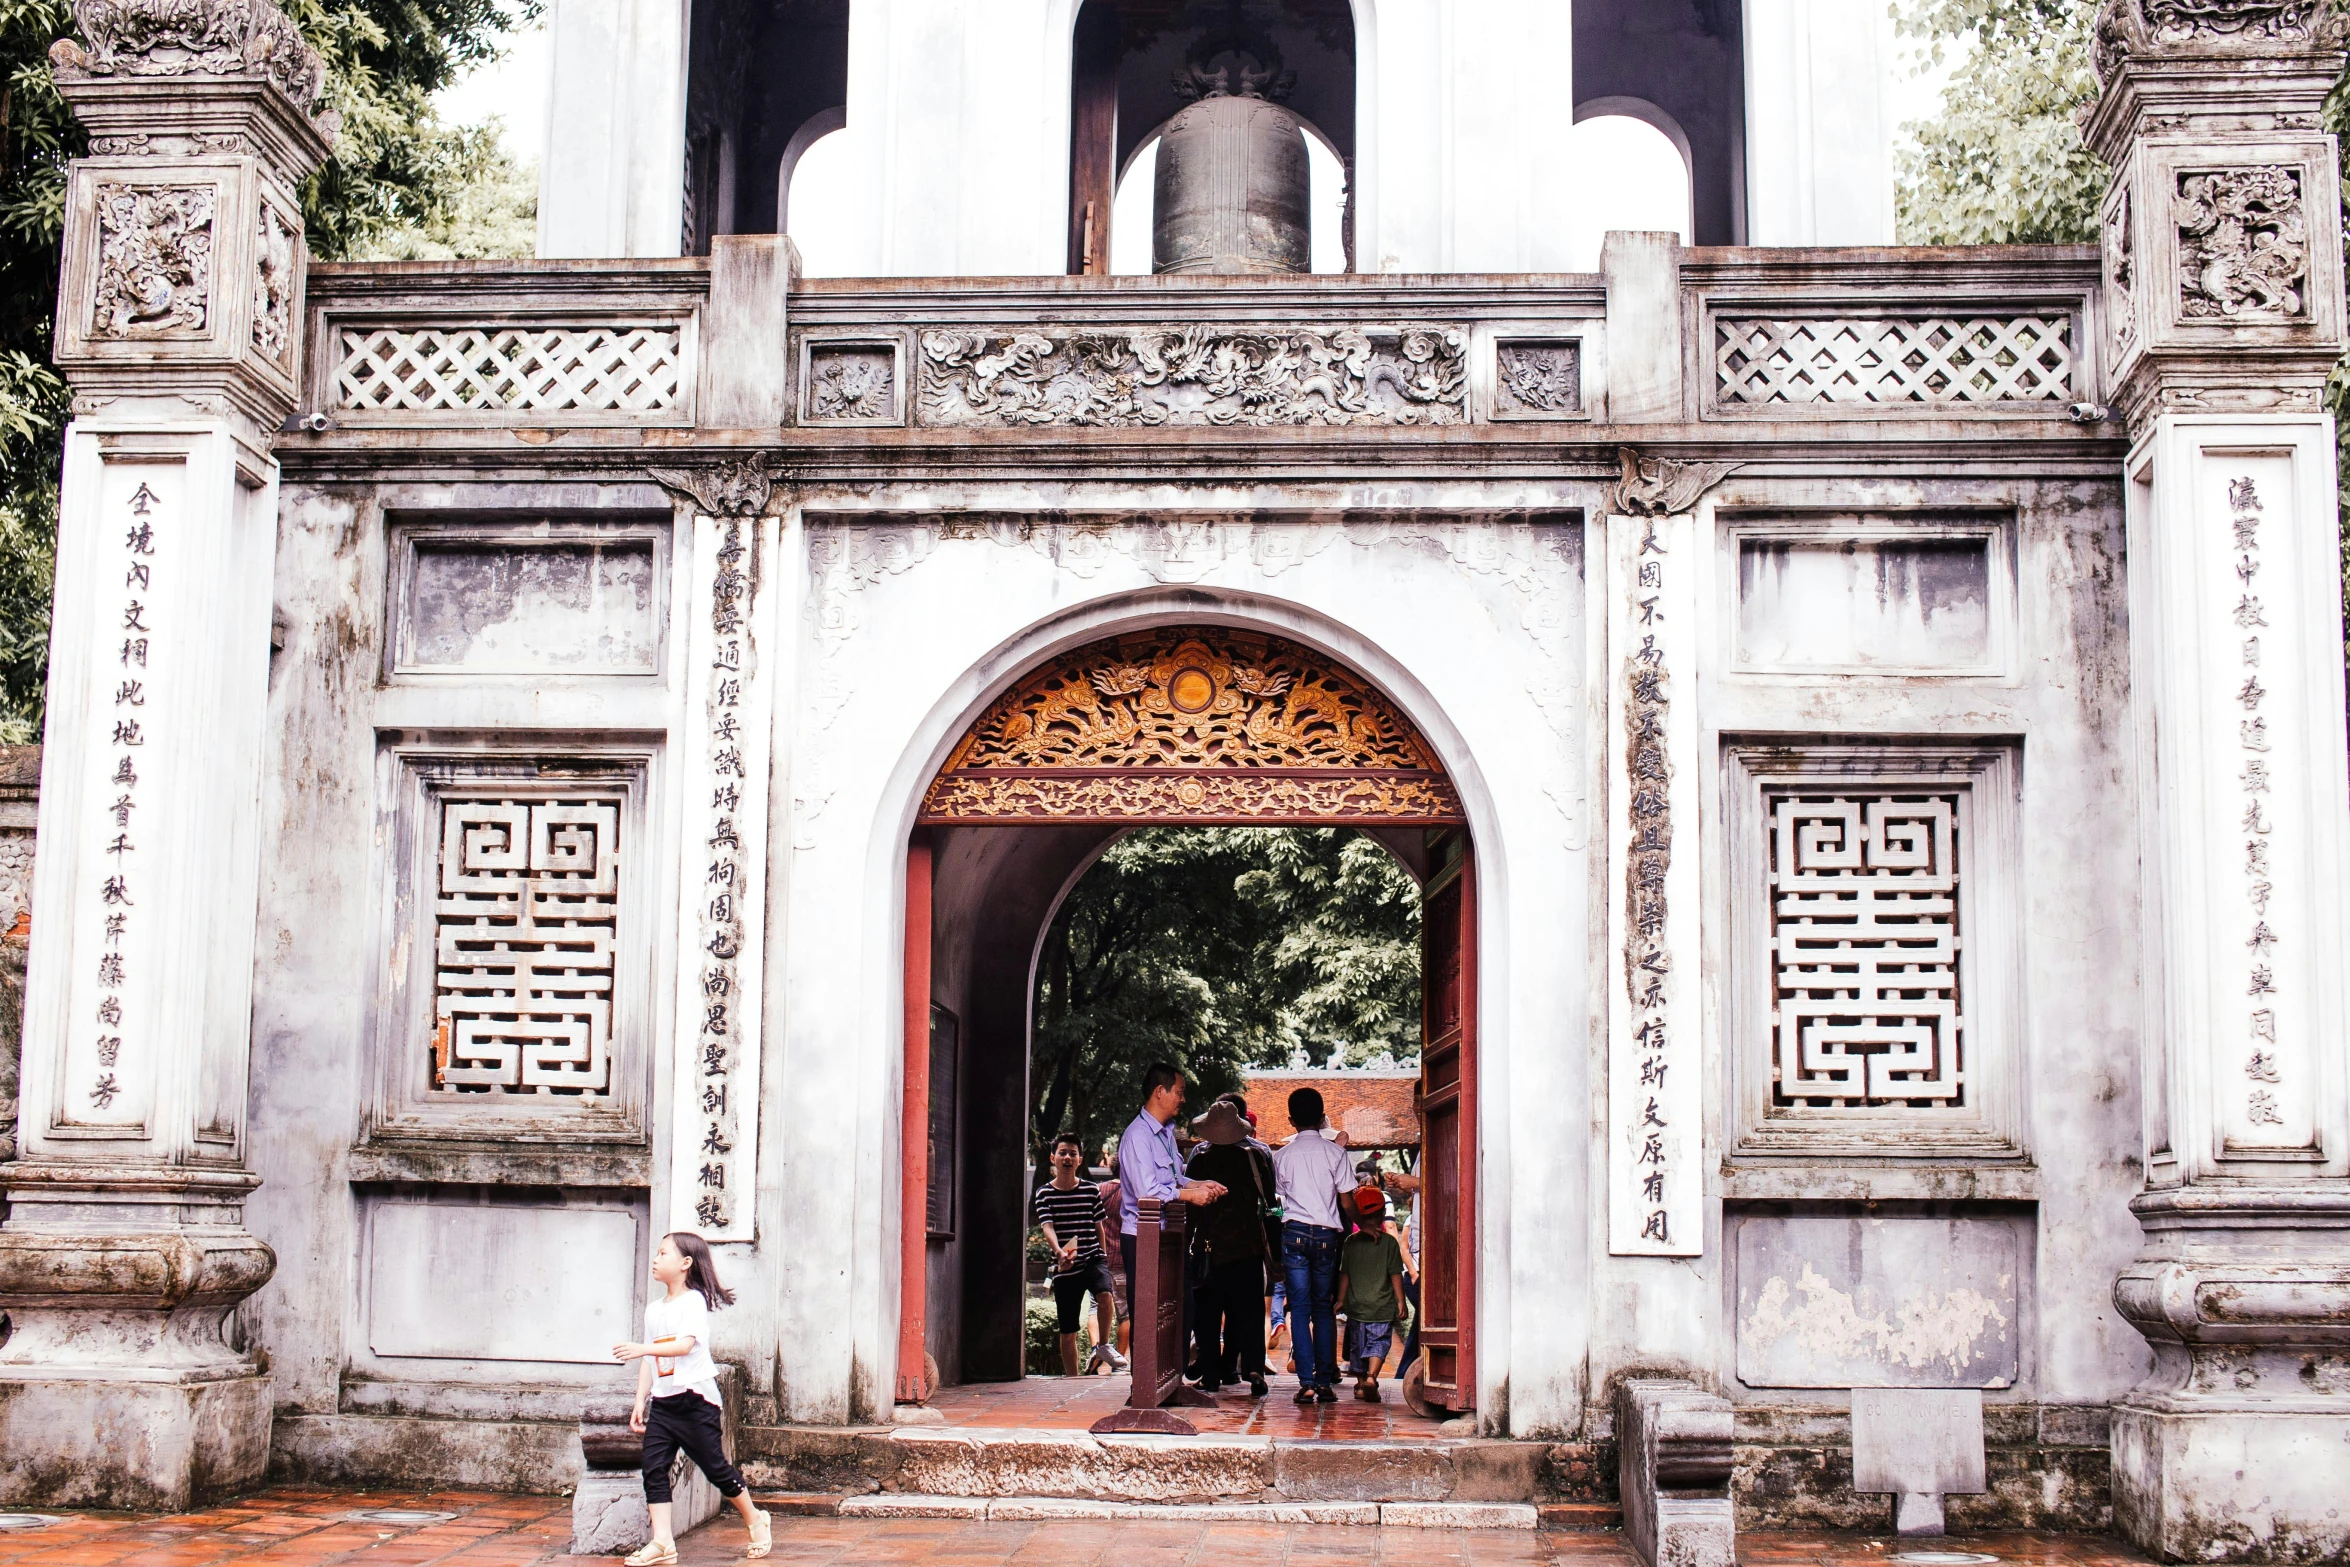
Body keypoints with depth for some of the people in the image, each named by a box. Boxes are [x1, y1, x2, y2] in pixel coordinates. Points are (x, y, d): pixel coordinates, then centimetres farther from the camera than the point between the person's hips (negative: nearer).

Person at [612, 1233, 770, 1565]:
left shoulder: (693, 1301, -8)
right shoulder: (653, 1310, 14)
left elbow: (685, 1344, -23)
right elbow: (649, 1360, 16)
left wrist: (642, 1348, -33)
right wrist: (640, 1400, 9)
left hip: (694, 1398, -7)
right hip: (662, 1402, 7)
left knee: (715, 1468, 0)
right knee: (654, 1468, -5)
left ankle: (755, 1520, 19)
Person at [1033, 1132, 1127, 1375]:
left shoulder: (1091, 1190, 5)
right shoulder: (1044, 1193, 0)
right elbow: (1047, 1227, -14)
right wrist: (1059, 1252, -32)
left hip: (1093, 1257, 0)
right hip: (1064, 1267, 0)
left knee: (1104, 1294, -30)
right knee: (1067, 1330, 3)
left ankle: (1103, 1346, -5)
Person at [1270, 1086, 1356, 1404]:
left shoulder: (1282, 1155, 4)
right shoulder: (1334, 1152, 0)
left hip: (1294, 1232, 0)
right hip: (1326, 1233, 0)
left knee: (1300, 1308, 0)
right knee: (1324, 1309, 9)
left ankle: (1306, 1383, -7)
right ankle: (1325, 1381, 5)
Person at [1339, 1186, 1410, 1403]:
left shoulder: (1350, 1242, 1)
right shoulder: (1389, 1242, -7)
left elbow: (1344, 1274, 5)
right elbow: (1396, 1275, -6)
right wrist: (1400, 1302, 1)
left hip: (1356, 1305, 3)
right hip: (1382, 1306, -3)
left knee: (1357, 1345, 16)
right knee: (1379, 1343, -1)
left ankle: (1361, 1384, 24)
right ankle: (1371, 1377, -23)